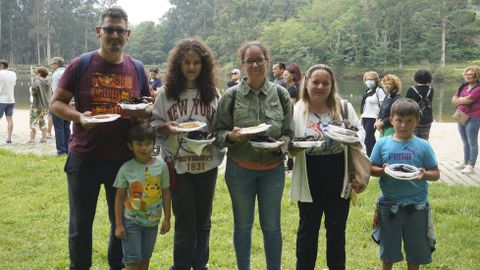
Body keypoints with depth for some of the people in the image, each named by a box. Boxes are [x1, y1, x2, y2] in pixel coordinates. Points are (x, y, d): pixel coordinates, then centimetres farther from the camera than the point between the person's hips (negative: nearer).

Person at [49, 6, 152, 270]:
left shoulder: (137, 69, 3)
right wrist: (79, 117, -19)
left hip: (125, 159, 2)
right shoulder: (80, 65, -4)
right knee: (80, 223, 11)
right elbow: (56, 103, 0)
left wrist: (144, 111, -11)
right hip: (84, 158, -2)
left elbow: (151, 106, 13)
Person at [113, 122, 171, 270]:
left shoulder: (161, 166, -7)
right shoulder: (126, 168, -11)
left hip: (152, 221, 2)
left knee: (145, 258, 16)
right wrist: (118, 224, -6)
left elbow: (166, 193, 1)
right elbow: (119, 197, -5)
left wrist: (167, 219, 1)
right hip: (131, 221, -2)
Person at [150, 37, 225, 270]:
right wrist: (166, 127, -19)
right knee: (185, 223, 2)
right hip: (178, 165, -2)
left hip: (207, 164, 2)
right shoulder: (166, 92, -1)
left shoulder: (213, 94, 3)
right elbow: (153, 125, 1)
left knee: (203, 221, 13)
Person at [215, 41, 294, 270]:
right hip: (240, 168, -1)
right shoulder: (231, 95, -5)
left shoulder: (280, 94, -1)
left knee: (272, 225, 11)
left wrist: (281, 144, -18)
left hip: (273, 169, 1)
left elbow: (288, 132, 2)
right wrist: (232, 136, -22)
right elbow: (219, 132, -1)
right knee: (243, 225, 12)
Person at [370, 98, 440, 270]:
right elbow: (371, 168, 2)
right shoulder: (382, 144, -3)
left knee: (415, 250, 14)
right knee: (388, 250, 14)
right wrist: (383, 171, -18)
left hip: (417, 205, 0)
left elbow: (436, 174, -1)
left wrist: (425, 174, -22)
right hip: (389, 204, 0)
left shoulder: (423, 146, -4)